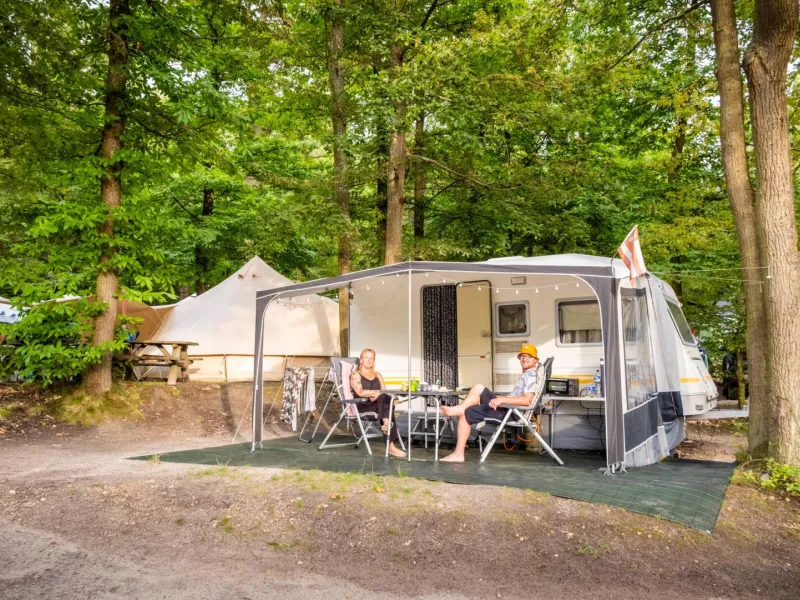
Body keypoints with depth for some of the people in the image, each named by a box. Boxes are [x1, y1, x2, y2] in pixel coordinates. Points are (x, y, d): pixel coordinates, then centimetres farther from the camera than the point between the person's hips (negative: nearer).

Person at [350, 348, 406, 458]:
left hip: (377, 404, 4)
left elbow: (385, 392, 12)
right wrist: (377, 392, -13)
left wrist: (377, 395, -10)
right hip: (362, 406, -4)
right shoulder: (355, 374, 10)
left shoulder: (377, 375, 27)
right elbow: (360, 392, -8)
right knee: (385, 398, -33)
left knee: (386, 399, -34)